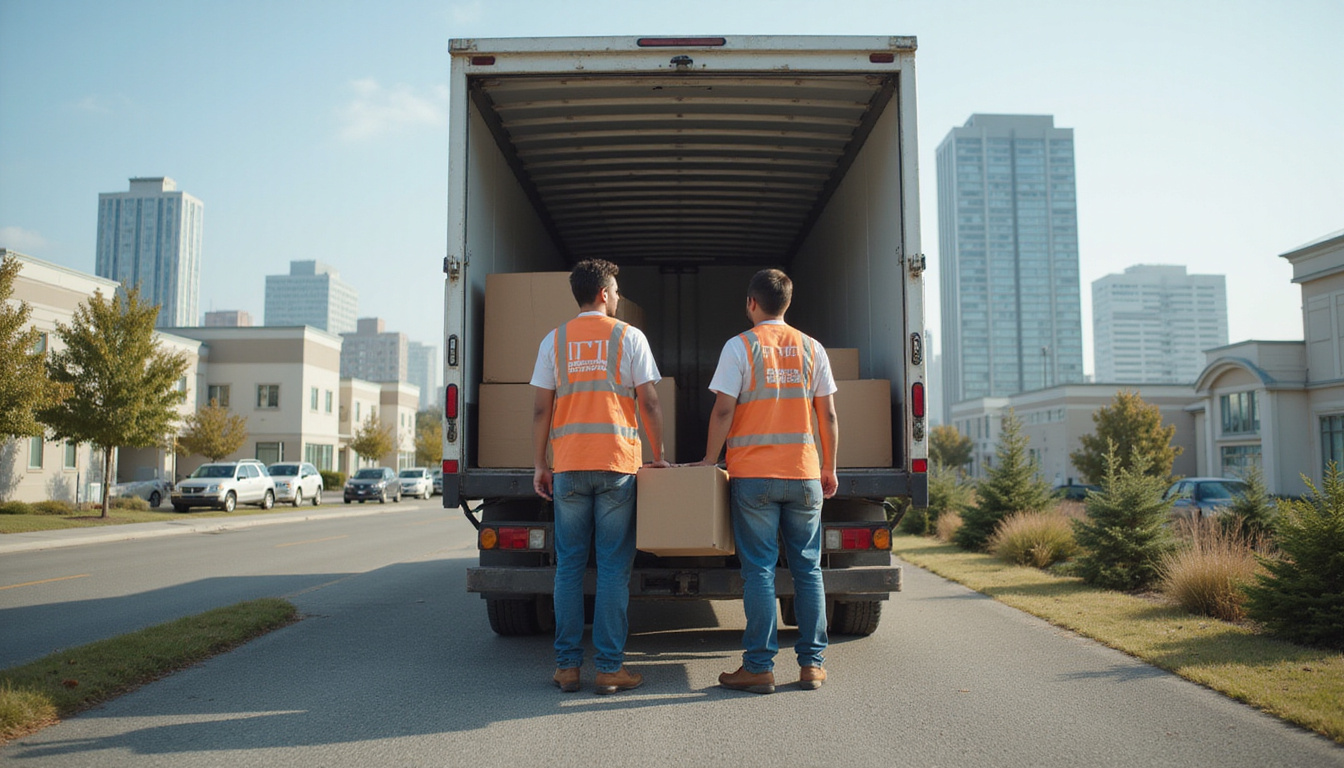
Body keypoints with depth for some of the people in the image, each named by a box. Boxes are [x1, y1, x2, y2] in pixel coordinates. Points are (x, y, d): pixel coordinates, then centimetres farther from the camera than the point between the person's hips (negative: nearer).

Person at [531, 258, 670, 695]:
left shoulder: (555, 340, 9)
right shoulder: (628, 336, 3)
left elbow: (541, 409, 5)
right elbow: (649, 402, -1)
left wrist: (538, 466, 10)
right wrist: (659, 457, 8)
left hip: (569, 466, 2)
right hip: (617, 465, -2)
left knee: (569, 566, 8)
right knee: (614, 568, 2)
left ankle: (567, 666, 10)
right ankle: (610, 668, 4)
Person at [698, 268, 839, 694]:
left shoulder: (739, 346, -3)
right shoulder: (812, 348, 8)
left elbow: (723, 411, -8)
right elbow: (827, 415, 7)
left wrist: (709, 460, 3)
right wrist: (829, 468, 16)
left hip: (754, 475, -3)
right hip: (804, 474, 3)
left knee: (759, 569, 1)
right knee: (807, 568, 9)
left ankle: (759, 667, 4)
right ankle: (811, 663, 13)